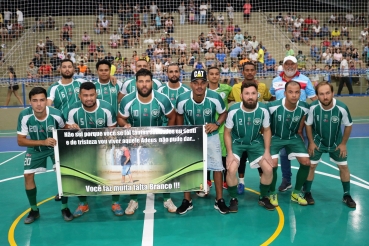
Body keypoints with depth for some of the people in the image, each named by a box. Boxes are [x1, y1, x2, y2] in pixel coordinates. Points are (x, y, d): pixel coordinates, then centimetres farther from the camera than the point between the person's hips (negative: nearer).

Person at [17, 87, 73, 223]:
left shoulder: (57, 114, -29)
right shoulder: (24, 116, -28)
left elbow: (65, 130, -5)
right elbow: (20, 141, -22)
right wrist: (42, 142, -33)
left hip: (55, 147, -1)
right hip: (35, 149, 1)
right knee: (28, 176, -5)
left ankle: (65, 207, 7)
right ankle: (34, 210, 16)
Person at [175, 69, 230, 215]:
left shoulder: (215, 98, -25)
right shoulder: (182, 99, -23)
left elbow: (223, 113, -5)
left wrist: (217, 124, -23)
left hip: (210, 136, 0)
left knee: (217, 166, 3)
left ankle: (219, 201, 18)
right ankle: (187, 201, 20)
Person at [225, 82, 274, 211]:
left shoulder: (263, 110, -18)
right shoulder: (233, 110, -23)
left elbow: (266, 130, -1)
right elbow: (227, 132, -10)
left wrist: (267, 151, -6)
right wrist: (230, 153, -16)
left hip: (256, 142, 2)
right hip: (237, 142, -2)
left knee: (269, 169, -9)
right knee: (231, 170, -21)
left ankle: (263, 198, 19)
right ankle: (233, 199, 6)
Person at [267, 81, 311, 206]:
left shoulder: (304, 108, -17)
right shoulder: (273, 106, -27)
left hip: (293, 137, 3)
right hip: (275, 137, -3)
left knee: (306, 162, -7)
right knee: (273, 164, -19)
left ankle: (296, 192, 16)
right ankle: (272, 193, 9)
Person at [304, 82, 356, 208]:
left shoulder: (342, 108, -27)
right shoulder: (313, 107, -27)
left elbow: (348, 126, -9)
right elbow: (308, 125, -9)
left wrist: (343, 143, -5)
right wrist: (311, 142, -7)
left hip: (336, 143, 1)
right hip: (317, 142, -1)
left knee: (343, 166, 5)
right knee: (311, 165, -2)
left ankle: (347, 195, 22)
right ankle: (307, 193, 15)